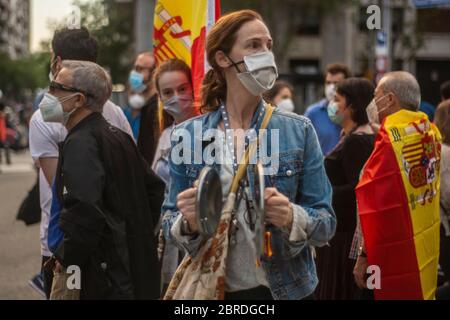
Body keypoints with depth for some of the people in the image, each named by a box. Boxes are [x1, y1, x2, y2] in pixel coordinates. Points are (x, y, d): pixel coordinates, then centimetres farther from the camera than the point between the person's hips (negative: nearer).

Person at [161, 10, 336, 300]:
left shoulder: (299, 131, -3)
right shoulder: (187, 136, -2)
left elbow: (326, 223, -4)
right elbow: (171, 222, 2)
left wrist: (292, 218, -23)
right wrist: (189, 222, -19)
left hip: (286, 289, 0)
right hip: (213, 289, 0)